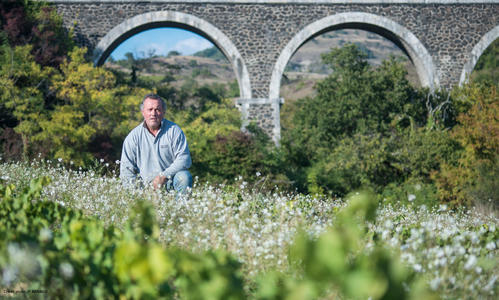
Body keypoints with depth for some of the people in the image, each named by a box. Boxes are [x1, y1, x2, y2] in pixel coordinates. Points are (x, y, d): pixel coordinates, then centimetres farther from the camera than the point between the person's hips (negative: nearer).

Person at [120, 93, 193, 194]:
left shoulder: (174, 130, 1)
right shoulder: (134, 136, 4)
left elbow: (184, 159, -7)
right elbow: (126, 167, 4)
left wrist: (164, 176, -19)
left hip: (170, 181, 0)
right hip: (146, 184, 0)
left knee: (184, 176, -30)